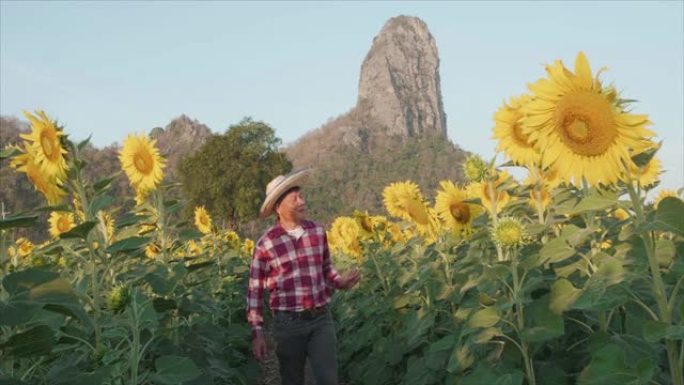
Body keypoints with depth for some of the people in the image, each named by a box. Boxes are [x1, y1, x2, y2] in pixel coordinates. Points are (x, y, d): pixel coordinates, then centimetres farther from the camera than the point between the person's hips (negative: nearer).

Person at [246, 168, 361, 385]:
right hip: (288, 323, -2)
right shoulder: (266, 244, -8)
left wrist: (342, 282, -4)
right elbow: (255, 290, -2)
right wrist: (257, 332, -5)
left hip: (321, 319, 3)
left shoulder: (318, 232, 2)